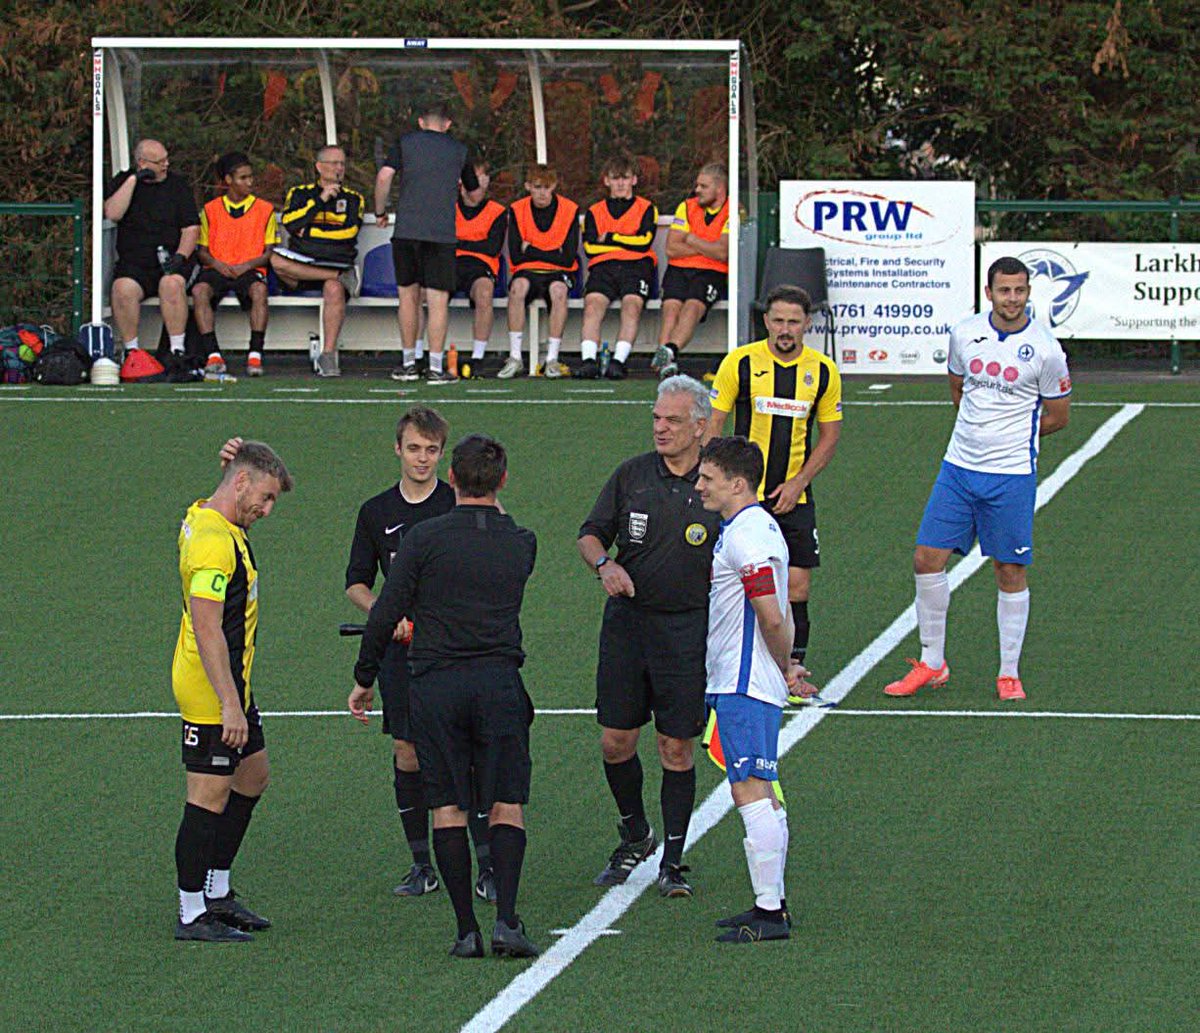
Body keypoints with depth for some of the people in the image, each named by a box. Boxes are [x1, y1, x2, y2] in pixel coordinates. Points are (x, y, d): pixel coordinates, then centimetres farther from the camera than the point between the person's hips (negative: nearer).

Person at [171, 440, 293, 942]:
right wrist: (230, 705, -29)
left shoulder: (203, 518, 7)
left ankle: (217, 894, 28)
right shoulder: (215, 543, -23)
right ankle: (192, 915, 3)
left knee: (252, 774, 19)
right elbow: (206, 628, -28)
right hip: (211, 691, -11)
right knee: (210, 795, -4)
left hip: (231, 683, 11)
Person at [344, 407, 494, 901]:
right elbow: (357, 582, 14)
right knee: (407, 755, 4)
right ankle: (422, 865, 14)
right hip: (402, 650, 3)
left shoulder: (462, 506, -1)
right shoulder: (377, 512, 8)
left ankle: (488, 867, -5)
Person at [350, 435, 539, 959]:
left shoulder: (425, 537, -4)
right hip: (499, 680, 1)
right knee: (506, 805, 4)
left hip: (435, 684, -1)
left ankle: (466, 929, 1)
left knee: (447, 807, 4)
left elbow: (385, 615, -4)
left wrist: (364, 679, 7)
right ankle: (506, 920, -10)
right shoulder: (521, 543, 5)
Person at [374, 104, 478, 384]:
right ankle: (436, 367, -5)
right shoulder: (459, 150, 11)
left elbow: (384, 176, -4)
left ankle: (408, 363, 17)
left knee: (408, 296, 11)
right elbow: (474, 193, 21)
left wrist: (380, 212, 8)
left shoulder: (407, 142, 8)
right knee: (438, 300, -2)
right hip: (441, 233, -1)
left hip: (406, 231, 1)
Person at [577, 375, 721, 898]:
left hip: (688, 629, -2)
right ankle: (634, 837, 27)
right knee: (615, 741, 3)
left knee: (677, 748, 0)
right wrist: (604, 563, -13)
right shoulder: (631, 475, 2)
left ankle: (673, 861, 10)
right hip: (626, 620, 2)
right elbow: (590, 534, 9)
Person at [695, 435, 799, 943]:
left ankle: (769, 914, -11)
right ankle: (771, 905, 19)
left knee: (751, 793, -10)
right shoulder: (761, 526, 16)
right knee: (759, 795, 14)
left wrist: (783, 666, -6)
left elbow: (772, 619, -22)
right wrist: (787, 667, 15)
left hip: (745, 687, -11)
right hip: (747, 684, 11)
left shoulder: (746, 538, -18)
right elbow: (780, 614, 21)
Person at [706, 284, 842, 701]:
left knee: (796, 587, 0)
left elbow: (829, 435, 9)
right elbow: (713, 424, -1)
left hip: (794, 498, 2)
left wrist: (798, 482, -3)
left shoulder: (823, 371, 1)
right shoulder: (740, 363, -6)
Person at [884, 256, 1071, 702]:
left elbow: (1057, 416, 3)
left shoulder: (1045, 350, -9)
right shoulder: (964, 334, 2)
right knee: (927, 557, 0)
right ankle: (932, 664, 13)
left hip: (1012, 474, -4)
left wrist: (1014, 435, 5)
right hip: (959, 465, 4)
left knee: (1011, 572, 2)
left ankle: (1009, 674, 12)